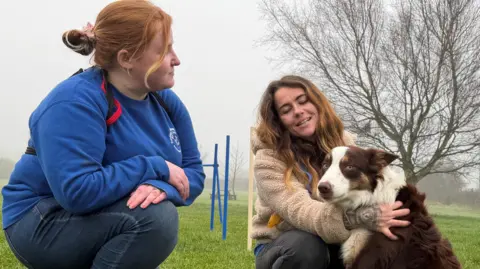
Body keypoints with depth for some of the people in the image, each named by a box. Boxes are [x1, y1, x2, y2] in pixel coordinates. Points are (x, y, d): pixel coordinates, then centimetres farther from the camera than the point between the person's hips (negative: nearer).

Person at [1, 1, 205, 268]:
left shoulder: (167, 102, 1)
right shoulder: (75, 101, -24)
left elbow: (193, 172, -2)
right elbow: (77, 191, -34)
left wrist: (162, 186, -26)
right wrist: (156, 168, -26)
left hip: (105, 222, 9)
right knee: (156, 215, -29)